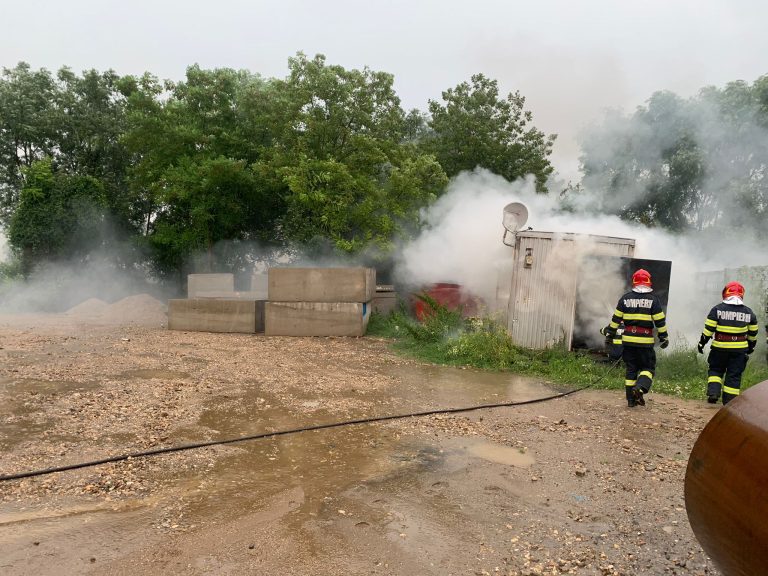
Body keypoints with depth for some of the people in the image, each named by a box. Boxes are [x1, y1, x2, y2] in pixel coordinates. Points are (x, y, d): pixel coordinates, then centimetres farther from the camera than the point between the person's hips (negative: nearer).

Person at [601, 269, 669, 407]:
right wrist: (664, 337, 8)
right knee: (648, 368, 10)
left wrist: (609, 334, 14)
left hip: (628, 340, 3)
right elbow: (660, 321, -2)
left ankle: (631, 399, 11)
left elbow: (616, 319, 6)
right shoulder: (653, 299, -3)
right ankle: (640, 388, -16)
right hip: (645, 341, -2)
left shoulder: (625, 298, 4)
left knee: (630, 369, 10)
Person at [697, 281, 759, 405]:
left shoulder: (717, 309, -6)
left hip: (720, 347, -1)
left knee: (715, 370, 15)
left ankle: (713, 393, -2)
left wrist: (702, 343, 2)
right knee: (734, 375, 8)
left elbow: (708, 329, -7)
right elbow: (752, 333, 12)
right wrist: (751, 346, 26)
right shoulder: (748, 312, 3)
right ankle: (729, 402, 9)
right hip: (739, 349, 2)